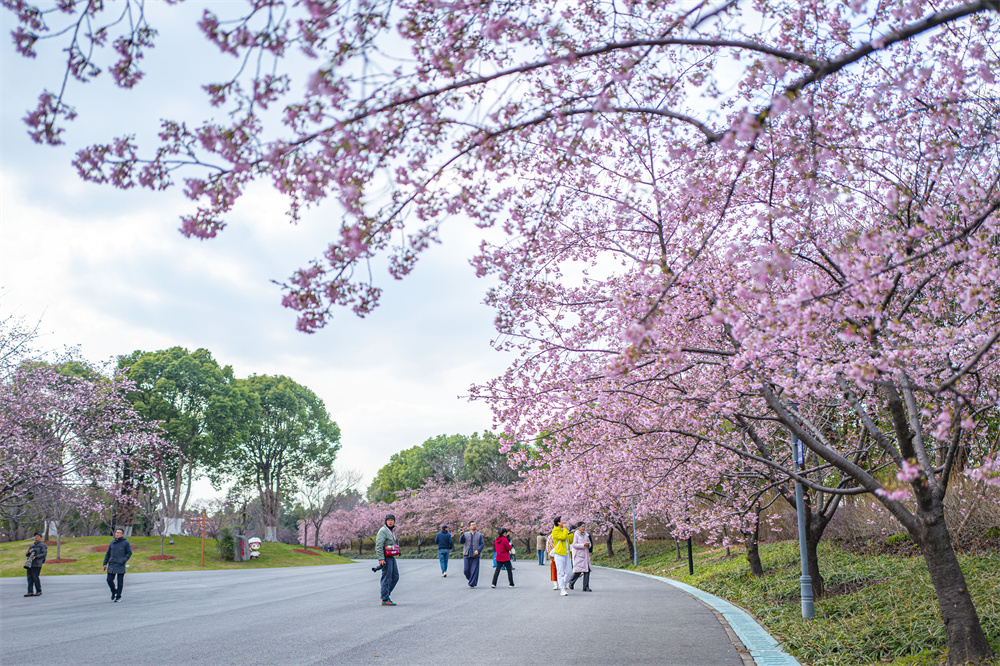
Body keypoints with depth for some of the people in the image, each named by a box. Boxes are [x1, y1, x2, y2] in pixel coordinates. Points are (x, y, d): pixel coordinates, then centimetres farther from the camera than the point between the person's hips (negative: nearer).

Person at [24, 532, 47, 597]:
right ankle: (30, 592, -4)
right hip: (30, 563, 6)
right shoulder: (32, 546, 25)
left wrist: (36, 557, -18)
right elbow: (26, 555, 20)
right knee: (30, 578, -2)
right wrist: (29, 552, -2)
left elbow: (44, 553, -7)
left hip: (37, 564, -6)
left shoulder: (42, 545, 5)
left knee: (35, 577, -11)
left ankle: (39, 591, -2)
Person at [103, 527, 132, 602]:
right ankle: (114, 592, 26)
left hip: (120, 566, -4)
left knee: (120, 582, 1)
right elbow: (108, 553, 14)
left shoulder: (126, 542, -4)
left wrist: (123, 560, -13)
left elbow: (129, 553, -1)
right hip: (111, 565, 4)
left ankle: (118, 596, 11)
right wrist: (105, 563, 8)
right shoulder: (112, 542, 8)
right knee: (109, 580, 0)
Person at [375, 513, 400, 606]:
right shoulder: (383, 531, -11)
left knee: (395, 577, 11)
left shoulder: (390, 531, 18)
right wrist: (381, 559, -25)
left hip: (391, 557, 9)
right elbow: (379, 545, -19)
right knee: (387, 578, -7)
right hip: (385, 558, -9)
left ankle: (385, 594, 19)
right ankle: (385, 600, -2)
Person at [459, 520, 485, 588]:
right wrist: (462, 535, -22)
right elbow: (461, 542, -3)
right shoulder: (466, 534, 10)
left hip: (475, 555, -1)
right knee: (466, 570, -1)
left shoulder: (479, 535, 9)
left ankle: (472, 583, 2)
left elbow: (482, 544, 3)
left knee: (474, 570, -6)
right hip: (467, 555, 1)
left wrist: (478, 550, -14)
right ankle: (470, 579, 25)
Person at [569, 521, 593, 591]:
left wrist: (588, 545, -7)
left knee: (587, 570, -2)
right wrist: (583, 545, -23)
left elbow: (590, 544, 17)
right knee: (578, 571, -6)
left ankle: (586, 587, 2)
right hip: (578, 556, -6)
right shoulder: (575, 534, -8)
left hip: (585, 555, 6)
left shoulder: (586, 535, 11)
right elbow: (574, 545, -15)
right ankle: (571, 582, 21)